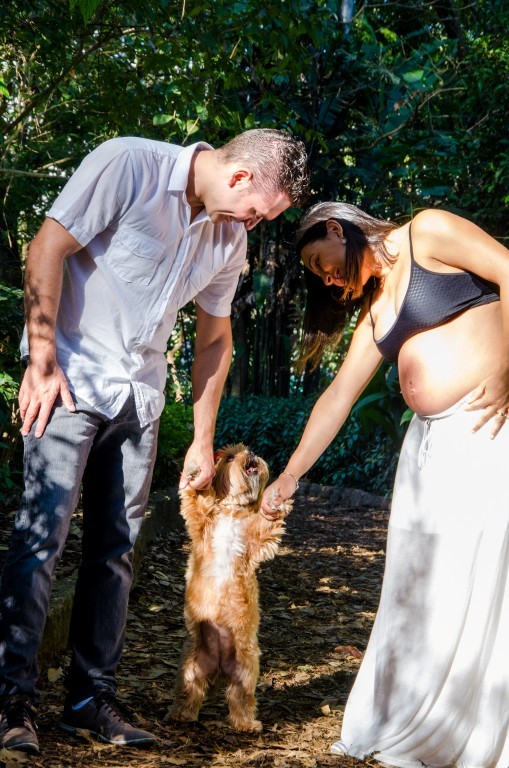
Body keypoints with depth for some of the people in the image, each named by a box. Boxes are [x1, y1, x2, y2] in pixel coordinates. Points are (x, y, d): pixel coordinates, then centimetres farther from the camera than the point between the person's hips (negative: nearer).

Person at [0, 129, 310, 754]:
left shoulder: (230, 238, 6)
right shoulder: (129, 165, -14)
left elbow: (215, 338, 16)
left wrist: (203, 440, 16)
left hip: (139, 394, 7)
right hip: (70, 376, -6)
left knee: (115, 545, 6)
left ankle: (91, 697, 14)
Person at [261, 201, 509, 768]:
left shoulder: (427, 233, 0)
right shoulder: (374, 312, 21)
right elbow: (338, 397, 22)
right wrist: (289, 477, 21)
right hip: (432, 443, 8)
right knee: (420, 582, 8)